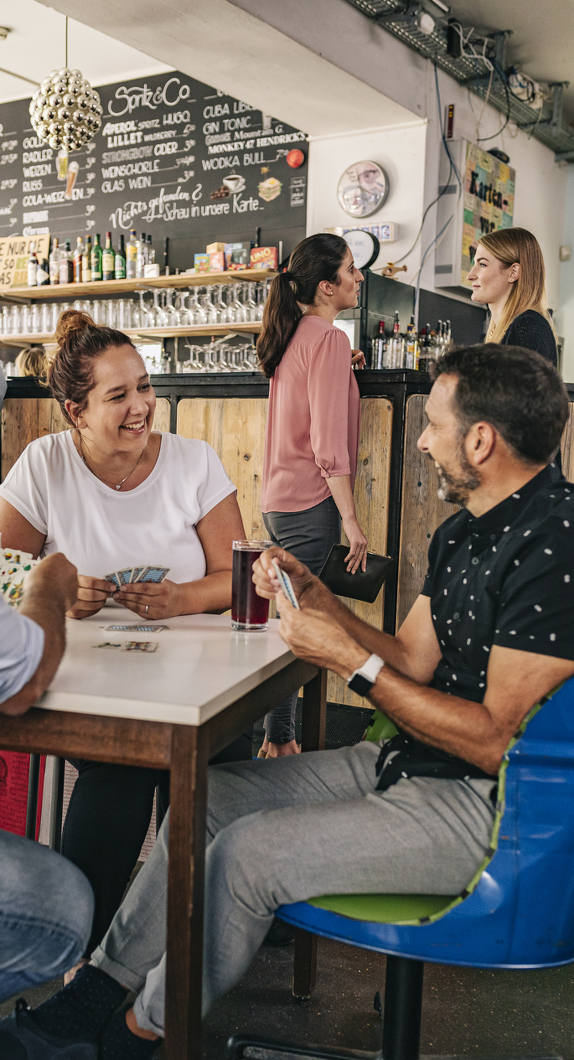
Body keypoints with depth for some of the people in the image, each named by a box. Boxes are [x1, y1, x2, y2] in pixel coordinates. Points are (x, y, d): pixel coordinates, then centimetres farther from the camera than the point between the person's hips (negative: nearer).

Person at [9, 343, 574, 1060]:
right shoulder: (464, 531, 9)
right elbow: (411, 661, 10)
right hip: (410, 759, 10)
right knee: (213, 793, 5)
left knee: (250, 851, -18)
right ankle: (108, 980, 19)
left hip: (490, 805, -9)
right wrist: (315, 596, 1)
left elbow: (493, 740, -24)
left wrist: (352, 661, -22)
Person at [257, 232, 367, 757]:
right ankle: (278, 739, 3)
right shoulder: (330, 338, -12)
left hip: (280, 498, 9)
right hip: (311, 502, -9)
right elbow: (329, 441, -18)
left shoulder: (295, 333, 13)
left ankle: (279, 735, 21)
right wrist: (350, 517, -16)